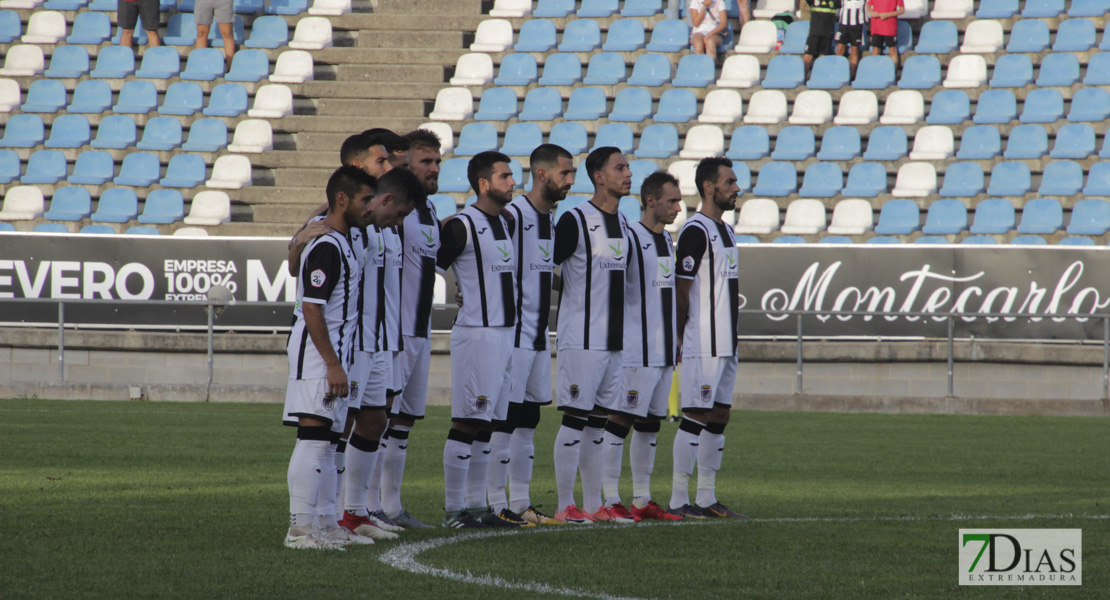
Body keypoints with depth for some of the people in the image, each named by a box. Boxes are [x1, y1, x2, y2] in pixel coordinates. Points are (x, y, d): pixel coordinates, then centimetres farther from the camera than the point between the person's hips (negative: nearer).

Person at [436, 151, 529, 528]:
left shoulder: (504, 224, 16)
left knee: (486, 425, 11)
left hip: (505, 333, 9)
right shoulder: (463, 226, -11)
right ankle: (453, 509, -5)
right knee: (468, 422, -8)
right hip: (476, 333, -9)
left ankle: (477, 505, 15)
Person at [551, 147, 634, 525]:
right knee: (575, 419, -6)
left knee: (596, 424, 10)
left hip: (612, 339, 8)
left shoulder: (623, 225, 14)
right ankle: (566, 506, -4)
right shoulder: (576, 221, -11)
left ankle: (593, 505, 13)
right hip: (581, 339, -8)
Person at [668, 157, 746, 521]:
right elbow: (681, 291, -14)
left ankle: (707, 499, 13)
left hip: (725, 344, 9)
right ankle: (679, 501, -7)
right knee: (696, 416, -9)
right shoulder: (696, 231, -12)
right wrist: (682, 338, -13)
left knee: (719, 418, 9)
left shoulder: (726, 231, 18)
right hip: (703, 344, -9)